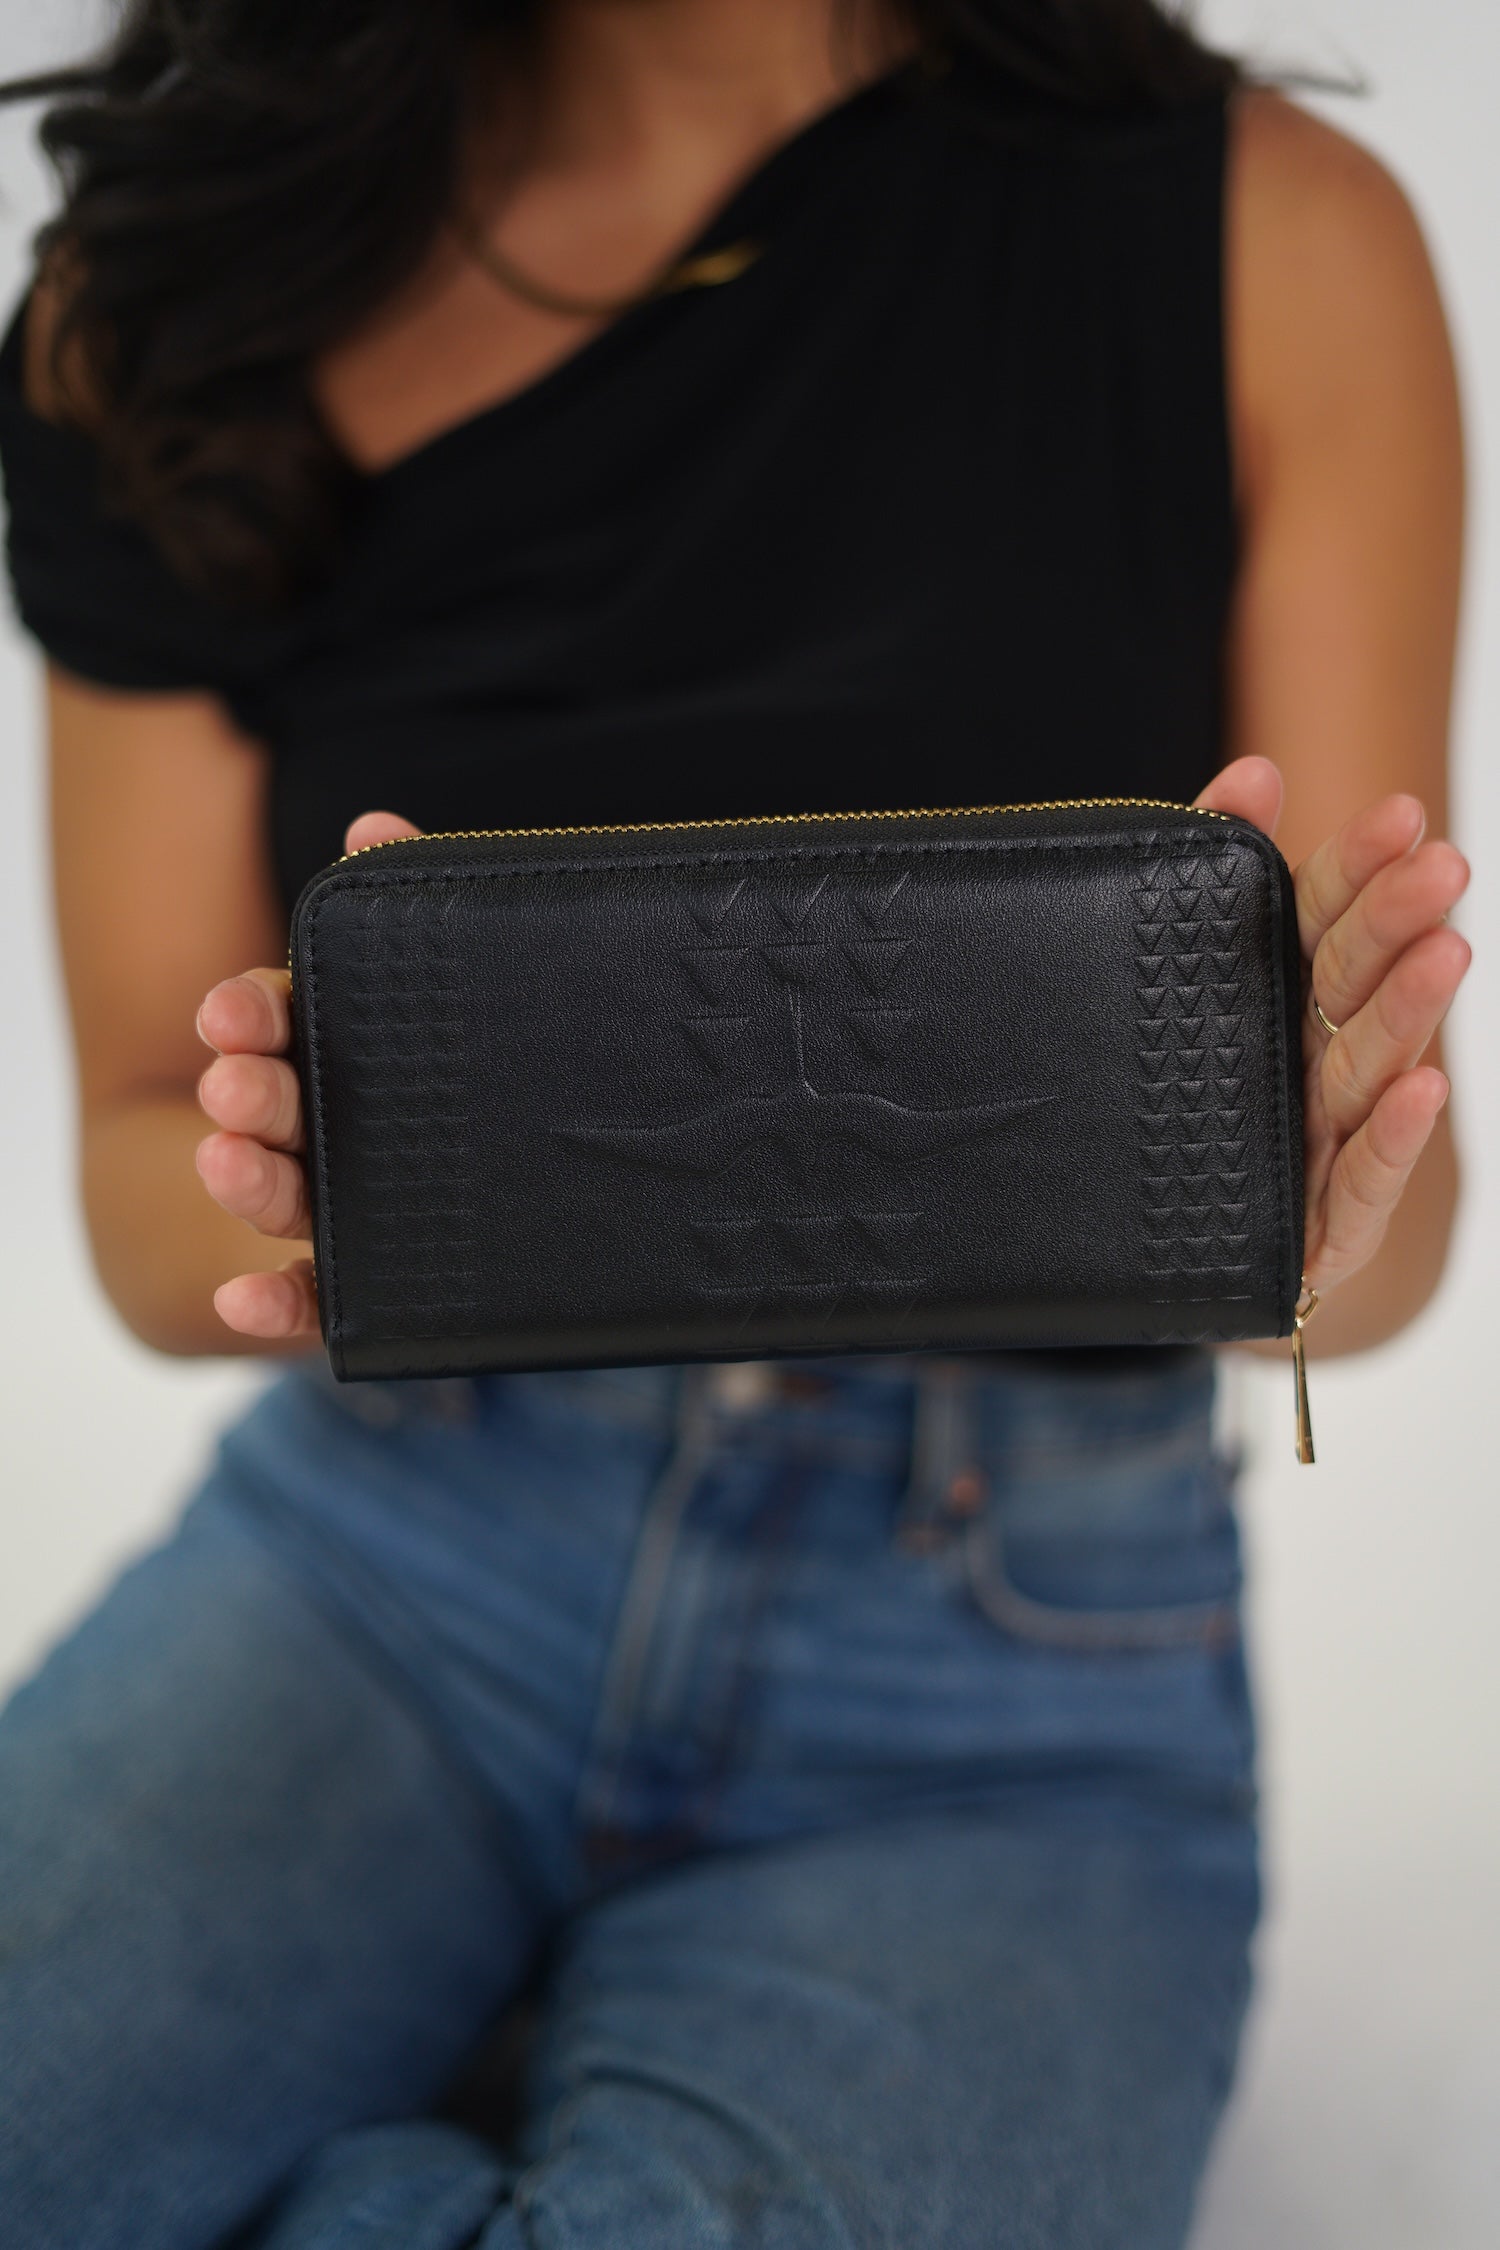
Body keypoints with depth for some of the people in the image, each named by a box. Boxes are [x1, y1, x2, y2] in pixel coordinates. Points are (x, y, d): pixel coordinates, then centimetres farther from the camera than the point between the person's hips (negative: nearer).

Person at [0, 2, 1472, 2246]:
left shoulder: (1274, 237, -3)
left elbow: (1392, 1225, -1)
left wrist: (1287, 1215, -25)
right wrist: (288, 1196, -21)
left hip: (1008, 1660, -1)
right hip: (388, 1546, 2)